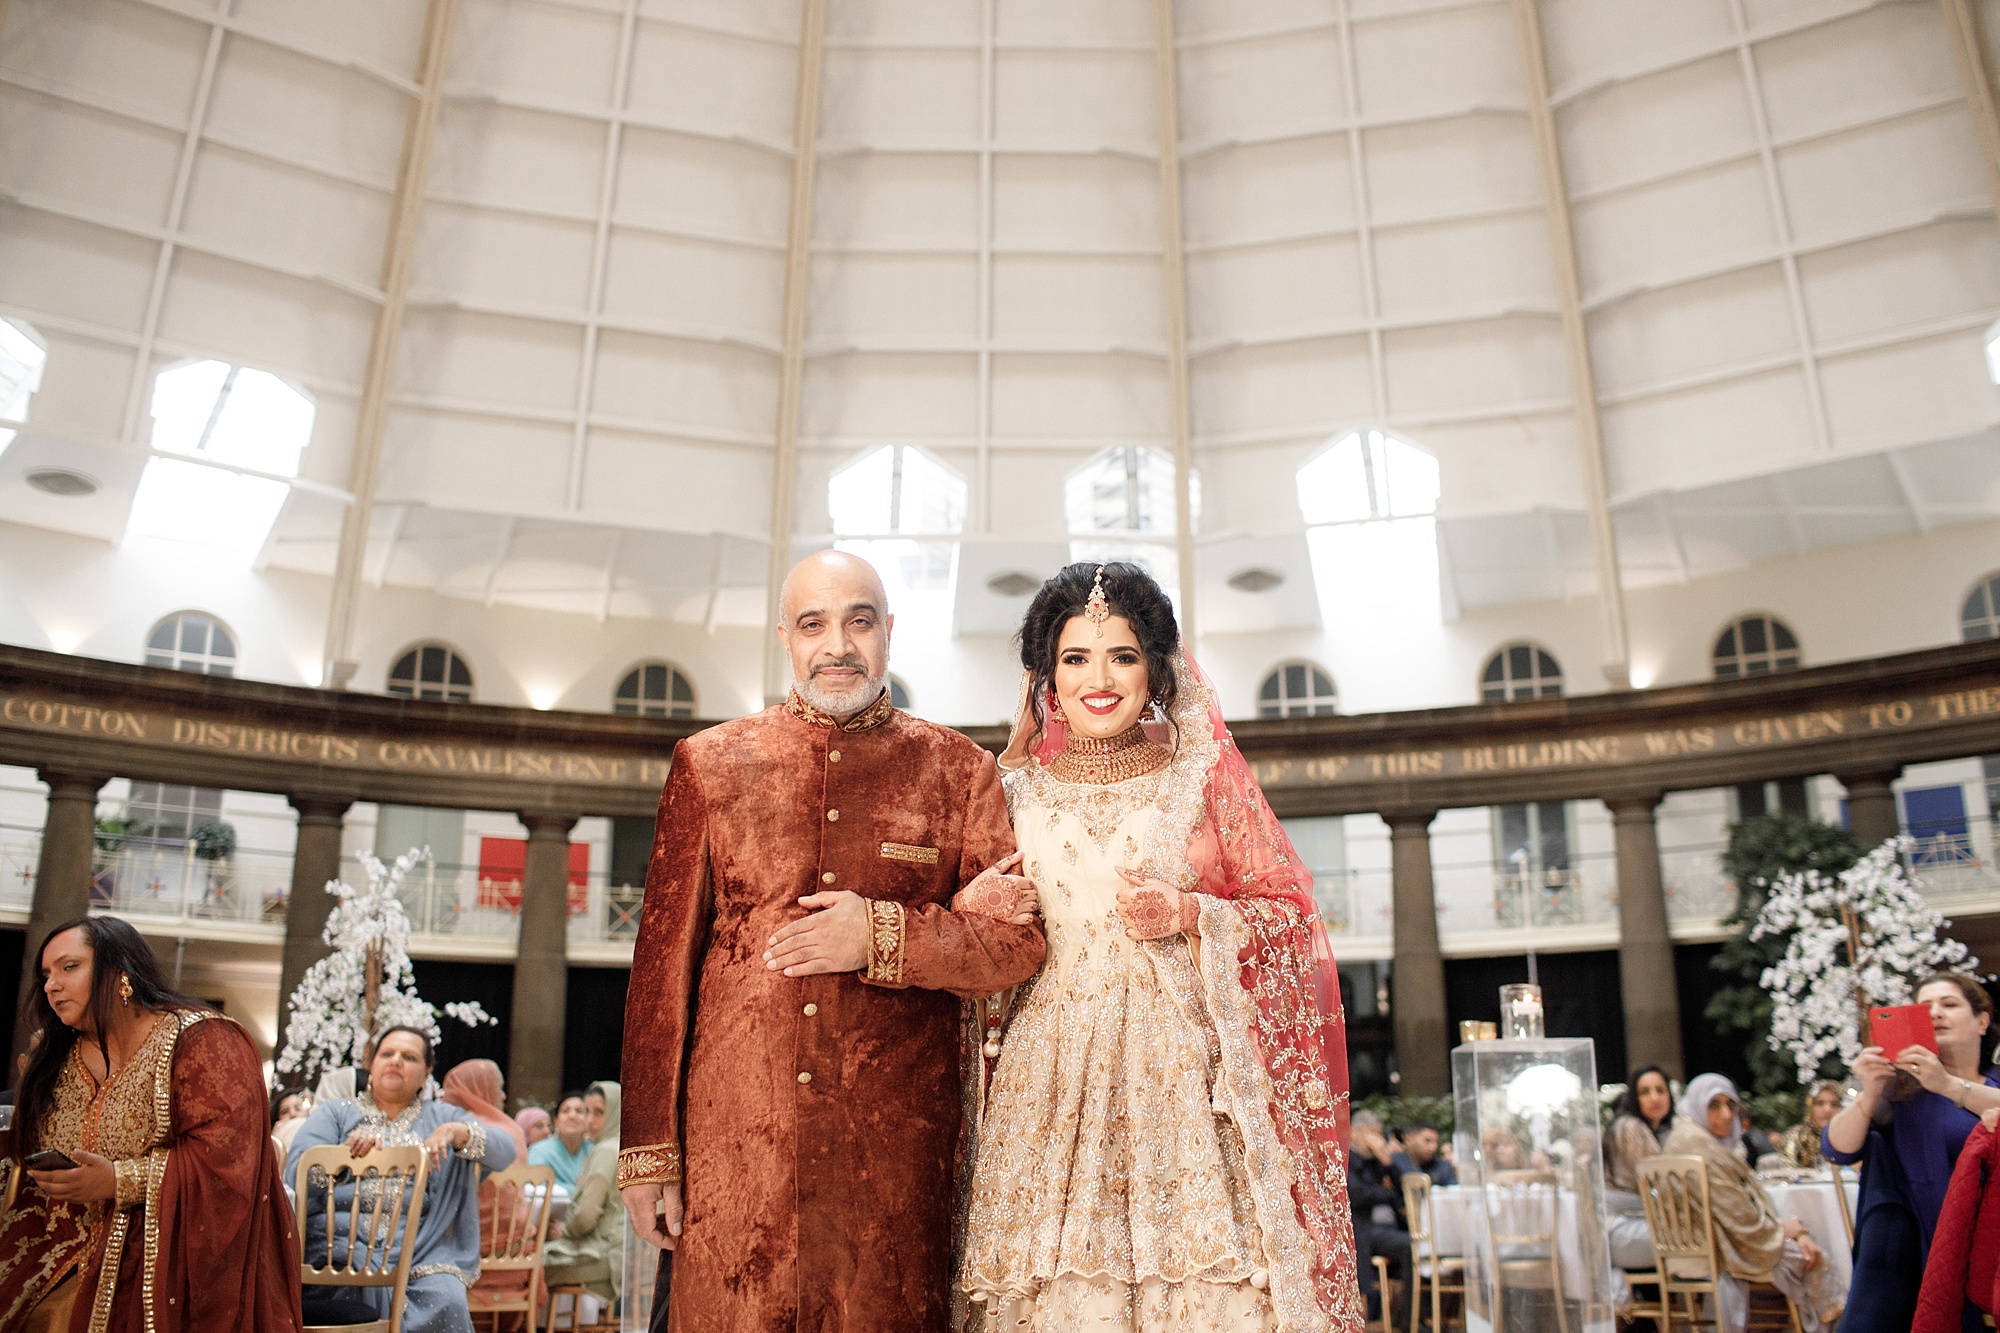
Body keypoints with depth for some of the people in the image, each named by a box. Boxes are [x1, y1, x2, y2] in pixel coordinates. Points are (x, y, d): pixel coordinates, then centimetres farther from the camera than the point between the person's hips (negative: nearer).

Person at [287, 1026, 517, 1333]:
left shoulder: (442, 1117, 20)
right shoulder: (335, 1112, 20)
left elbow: (505, 1153, 6)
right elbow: (297, 1172, 4)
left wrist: (454, 1132, -10)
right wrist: (344, 1153, -15)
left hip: (420, 1253, 1)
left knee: (446, 1301, -29)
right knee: (376, 1292, -34)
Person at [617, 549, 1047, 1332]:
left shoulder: (960, 771, 6)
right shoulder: (710, 763, 8)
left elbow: (1019, 943, 2)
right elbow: (662, 963, 6)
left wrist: (884, 937, -14)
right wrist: (648, 1148, 2)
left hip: (897, 1142, 0)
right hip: (735, 1134, 1)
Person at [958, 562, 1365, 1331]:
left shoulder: (1203, 771, 5)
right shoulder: (1019, 788, 8)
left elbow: (1289, 910, 5)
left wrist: (1187, 915, -9)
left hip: (1189, 1063, -1)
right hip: (1055, 1071, 1)